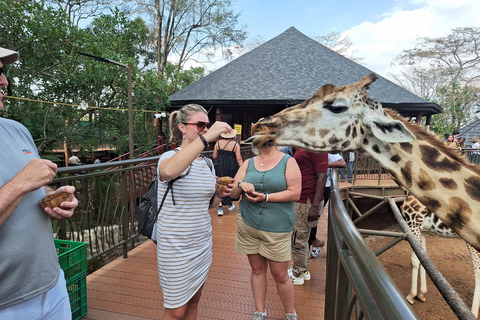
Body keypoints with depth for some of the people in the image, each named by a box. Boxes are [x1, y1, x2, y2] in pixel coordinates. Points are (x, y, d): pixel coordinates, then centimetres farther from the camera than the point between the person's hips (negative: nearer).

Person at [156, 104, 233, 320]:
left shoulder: (207, 164, 4)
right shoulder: (170, 157, -15)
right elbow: (168, 172, -43)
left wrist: (220, 196, -6)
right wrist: (205, 138, -46)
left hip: (202, 243, 6)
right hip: (175, 247, -6)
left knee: (193, 301, 21)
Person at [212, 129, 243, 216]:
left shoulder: (218, 143, -1)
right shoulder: (235, 145, -6)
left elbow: (214, 157, 2)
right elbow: (239, 159, -9)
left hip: (220, 166, 1)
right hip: (232, 167, -1)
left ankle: (220, 207, -2)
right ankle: (230, 204, 32)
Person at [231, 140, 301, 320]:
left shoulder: (288, 161, -3)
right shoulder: (248, 163, 7)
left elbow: (295, 193, -12)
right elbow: (233, 194, 7)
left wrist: (265, 197, -19)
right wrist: (241, 185, -15)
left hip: (277, 228, -3)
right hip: (248, 225, 3)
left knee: (280, 276, 5)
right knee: (257, 270, 14)